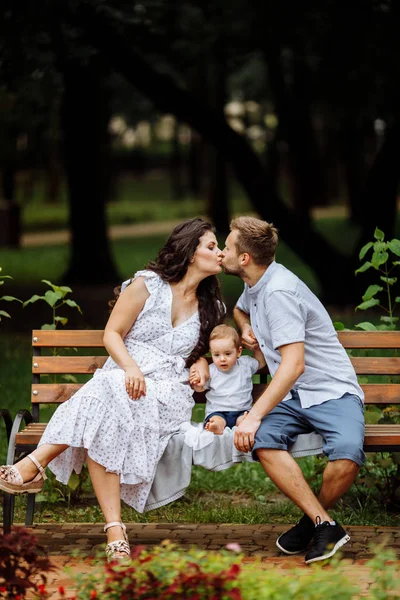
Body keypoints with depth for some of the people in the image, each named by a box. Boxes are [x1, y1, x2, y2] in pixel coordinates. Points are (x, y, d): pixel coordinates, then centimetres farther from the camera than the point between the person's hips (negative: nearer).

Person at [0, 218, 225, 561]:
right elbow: (112, 333, 3)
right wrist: (130, 367, -17)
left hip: (169, 392, 1)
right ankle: (114, 528, -45)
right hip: (123, 377, -1)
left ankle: (37, 464, -35)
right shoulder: (147, 284, 7)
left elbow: (210, 351, 34)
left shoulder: (211, 307, 19)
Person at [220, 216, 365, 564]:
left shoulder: (279, 291, -18)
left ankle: (313, 520, -8)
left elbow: (294, 365, -26)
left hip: (332, 392, -8)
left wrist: (254, 415, -28)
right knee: (262, 441, -27)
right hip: (291, 397, 8)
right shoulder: (256, 287, 12)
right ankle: (326, 526, -23)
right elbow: (240, 309, 40)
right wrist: (246, 327, 15)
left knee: (347, 455, -37)